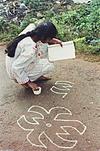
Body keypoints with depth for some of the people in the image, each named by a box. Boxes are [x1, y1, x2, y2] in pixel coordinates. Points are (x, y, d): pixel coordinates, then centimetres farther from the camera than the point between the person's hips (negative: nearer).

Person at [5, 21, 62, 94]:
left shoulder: (31, 35, -13)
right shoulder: (31, 50, -36)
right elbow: (16, 68, -32)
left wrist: (52, 41, -5)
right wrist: (28, 83, -22)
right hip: (17, 73, -8)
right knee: (49, 66, -10)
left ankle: (37, 75, 12)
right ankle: (23, 81, -1)